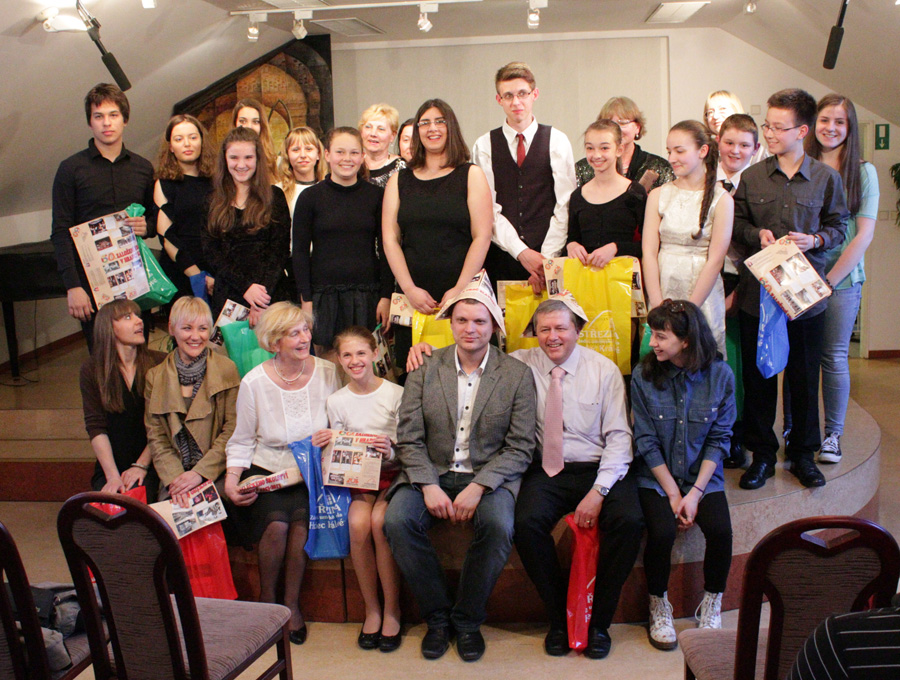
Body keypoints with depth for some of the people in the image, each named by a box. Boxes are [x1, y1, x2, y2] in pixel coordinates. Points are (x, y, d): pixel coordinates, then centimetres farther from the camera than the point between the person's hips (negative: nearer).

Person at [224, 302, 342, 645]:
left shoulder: (327, 373, -1)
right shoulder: (254, 382, -4)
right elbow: (241, 442, 3)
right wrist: (232, 480, -12)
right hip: (267, 471, -1)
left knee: (301, 521, -28)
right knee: (277, 524, -27)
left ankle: (292, 602, -4)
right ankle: (266, 598, 1)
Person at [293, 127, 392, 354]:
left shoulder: (377, 196, 6)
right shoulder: (311, 197, 4)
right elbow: (300, 252, 4)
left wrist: (386, 296, -1)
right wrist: (306, 301, -4)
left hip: (367, 296, 1)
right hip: (324, 295, 0)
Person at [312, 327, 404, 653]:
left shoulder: (396, 394, -2)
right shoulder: (336, 401, 8)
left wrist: (390, 451, -23)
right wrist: (323, 446, -10)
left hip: (392, 473, -2)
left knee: (380, 521, -31)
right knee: (357, 523, -28)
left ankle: (392, 609, -14)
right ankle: (371, 608, -10)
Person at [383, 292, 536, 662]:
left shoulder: (517, 374, 0)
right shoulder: (424, 369, 3)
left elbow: (520, 448, -4)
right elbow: (409, 439, 0)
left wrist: (478, 487, -17)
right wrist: (430, 486, -15)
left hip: (489, 475, -1)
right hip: (430, 474, 2)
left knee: (498, 525, -32)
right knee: (397, 521, -26)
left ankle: (467, 619, -6)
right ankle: (437, 616, -4)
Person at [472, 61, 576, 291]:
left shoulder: (557, 141, 6)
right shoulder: (484, 146, 7)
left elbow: (565, 205, -2)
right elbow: (488, 207, -1)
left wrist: (547, 256, -12)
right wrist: (521, 252, -12)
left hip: (548, 256, 0)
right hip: (501, 256, 0)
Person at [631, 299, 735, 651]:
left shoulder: (720, 375, -7)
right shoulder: (644, 377, -8)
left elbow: (719, 439, -4)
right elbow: (647, 443, -6)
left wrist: (695, 493, -12)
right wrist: (672, 493, -11)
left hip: (703, 477, 1)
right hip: (656, 477, -1)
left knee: (720, 530, -23)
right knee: (662, 532, -26)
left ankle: (711, 605, 5)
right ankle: (658, 607, 2)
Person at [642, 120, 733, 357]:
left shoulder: (721, 199, -2)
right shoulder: (658, 196, 7)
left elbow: (715, 260, -7)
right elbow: (649, 252, 1)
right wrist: (658, 307, -9)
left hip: (704, 299, -2)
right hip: (662, 289, 2)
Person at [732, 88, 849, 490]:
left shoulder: (826, 178, 3)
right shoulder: (752, 177, 4)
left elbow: (839, 227, 8)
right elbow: (736, 223, 11)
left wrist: (815, 240, -11)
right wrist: (758, 235, -9)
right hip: (757, 293, 1)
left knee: (804, 377, 8)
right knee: (757, 376, 6)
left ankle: (803, 454, 23)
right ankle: (762, 454, 19)